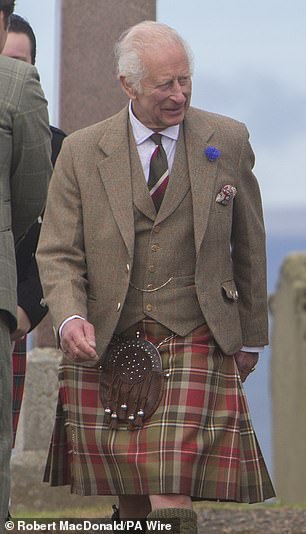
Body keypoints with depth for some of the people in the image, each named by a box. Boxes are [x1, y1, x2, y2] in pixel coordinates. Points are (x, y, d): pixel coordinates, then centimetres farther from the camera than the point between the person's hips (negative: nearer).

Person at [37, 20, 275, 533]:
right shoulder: (81, 152, 2)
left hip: (193, 342, -1)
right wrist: (70, 317, -19)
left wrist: (250, 336, 20)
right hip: (105, 347, 1)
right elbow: (58, 252, 1)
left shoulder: (228, 141, 4)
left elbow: (248, 245, 15)